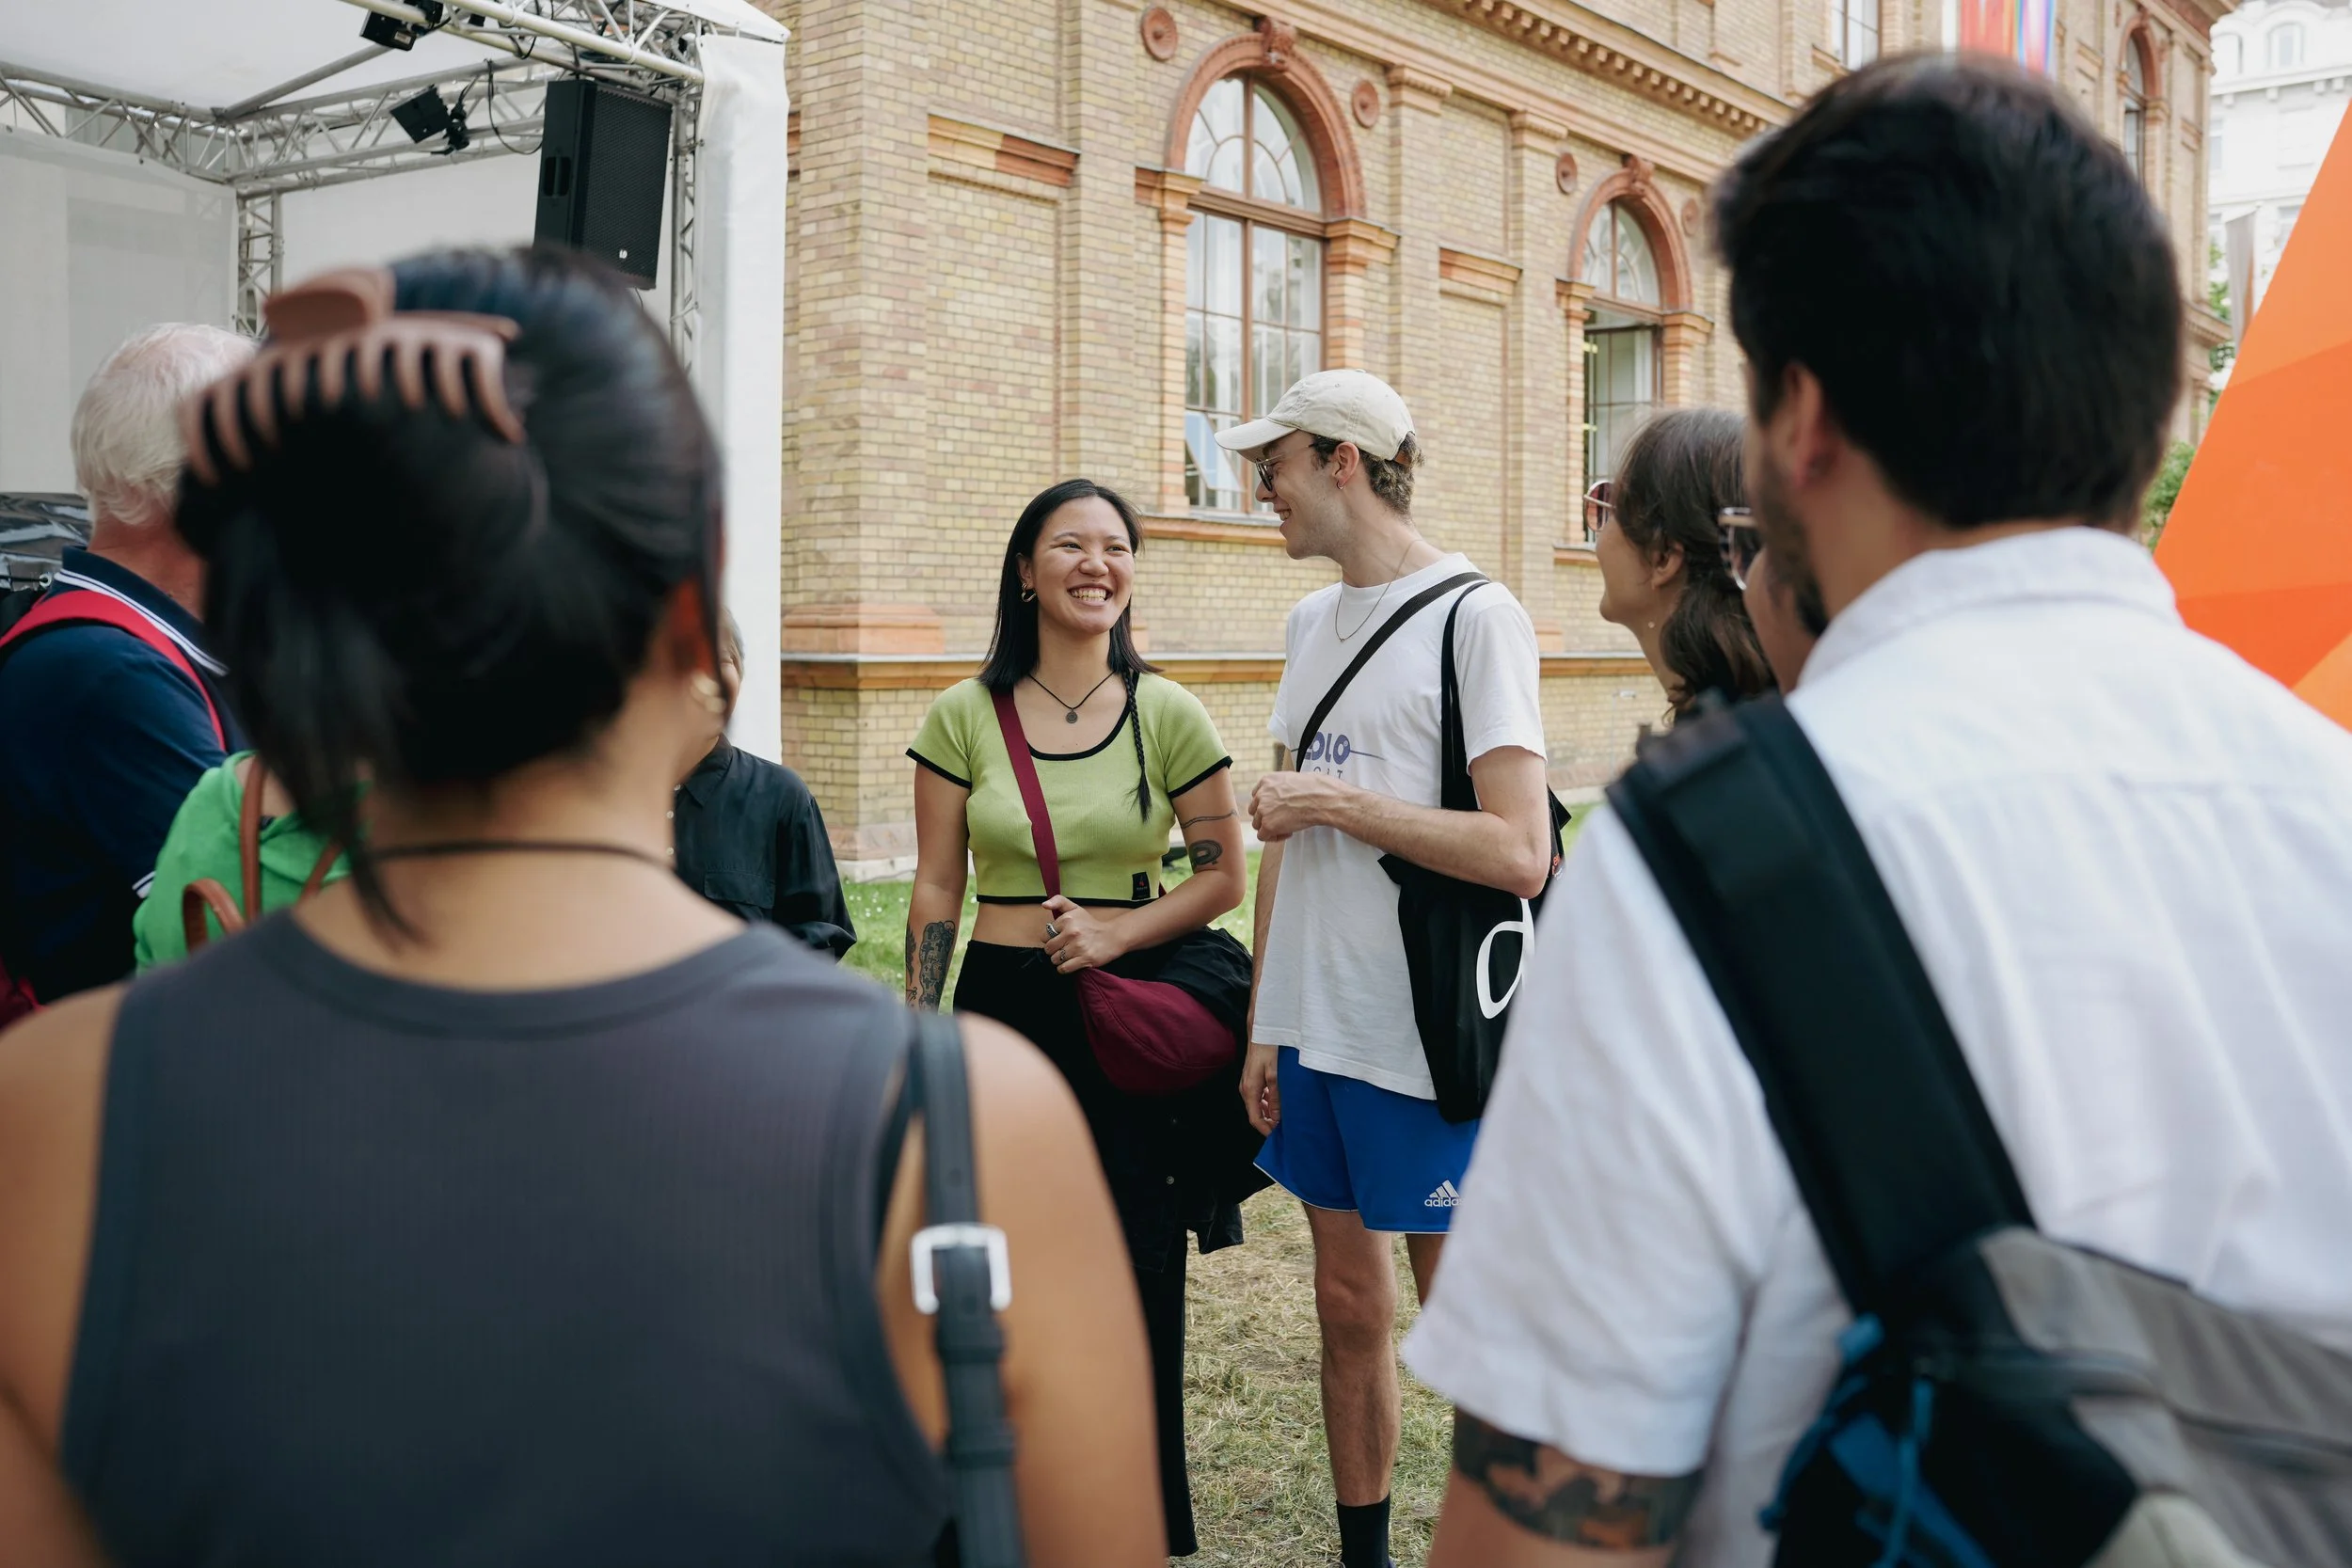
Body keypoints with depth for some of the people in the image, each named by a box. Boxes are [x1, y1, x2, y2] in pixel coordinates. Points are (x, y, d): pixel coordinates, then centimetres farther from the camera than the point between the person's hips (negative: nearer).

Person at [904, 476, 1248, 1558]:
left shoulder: (1167, 715, 0)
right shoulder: (963, 718, 1)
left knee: (1134, 1276, 7)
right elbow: (935, 891, 4)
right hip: (1001, 1008, 1)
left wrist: (1119, 932, -12)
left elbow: (1222, 877, 3)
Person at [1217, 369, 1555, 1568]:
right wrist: (1263, 1030, 11)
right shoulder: (1311, 624, 12)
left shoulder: (1473, 616, -11)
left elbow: (1519, 854, -19)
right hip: (1316, 1032, 7)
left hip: (1427, 1046, -7)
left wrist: (1336, 802, -14)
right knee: (1348, 1306, 16)